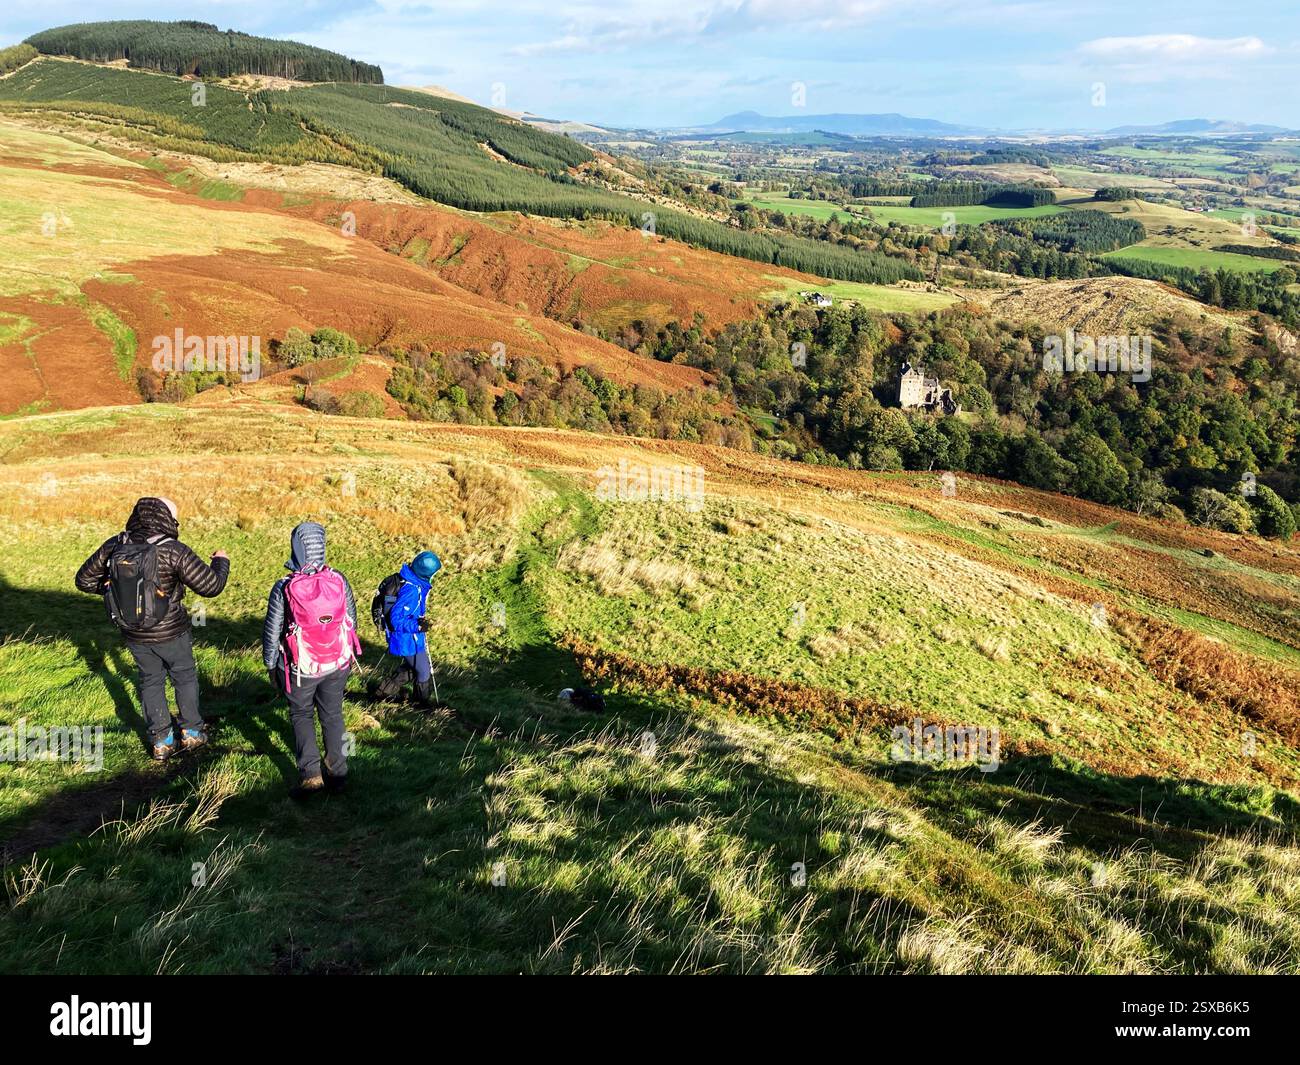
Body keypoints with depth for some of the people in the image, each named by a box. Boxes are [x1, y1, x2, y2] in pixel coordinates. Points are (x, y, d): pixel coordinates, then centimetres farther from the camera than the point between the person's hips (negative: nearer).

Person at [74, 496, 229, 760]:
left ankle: (161, 741, 27)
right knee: (185, 677, 20)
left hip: (134, 635, 4)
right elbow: (210, 586, -22)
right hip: (171, 633, -4)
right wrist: (221, 561, -3)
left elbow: (84, 580, 3)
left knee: (151, 681, 21)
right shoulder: (173, 551, -24)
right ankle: (191, 732, 31)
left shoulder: (114, 547, -9)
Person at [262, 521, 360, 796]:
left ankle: (310, 772, 6)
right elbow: (352, 621, 2)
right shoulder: (339, 581, -9)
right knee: (332, 715, 17)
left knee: (301, 715, 17)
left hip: (301, 668, -2)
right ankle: (337, 773, 22)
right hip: (338, 664, 2)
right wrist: (347, 654, 18)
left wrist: (271, 665, 6)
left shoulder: (284, 588, -17)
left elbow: (272, 632, -9)